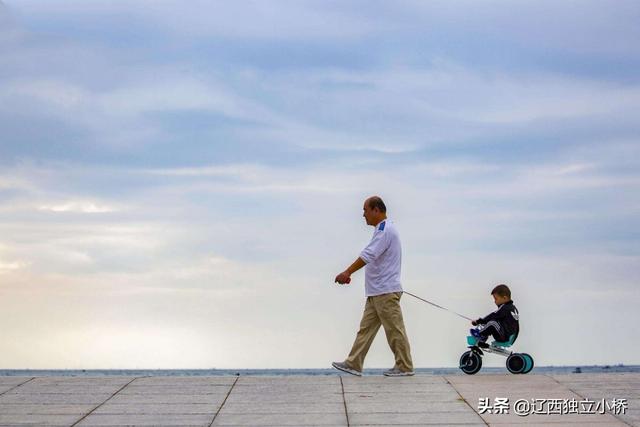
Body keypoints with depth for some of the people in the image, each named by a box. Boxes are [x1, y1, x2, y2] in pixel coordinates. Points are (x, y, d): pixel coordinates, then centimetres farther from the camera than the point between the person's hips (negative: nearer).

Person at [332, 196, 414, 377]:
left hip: (386, 292, -11)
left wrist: (347, 273, -29)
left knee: (394, 330, -3)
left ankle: (404, 367, 3)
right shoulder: (383, 229, 18)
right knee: (366, 328, 10)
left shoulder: (385, 229, -16)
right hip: (377, 292, 11)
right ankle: (354, 364, 11)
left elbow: (368, 255, -26)